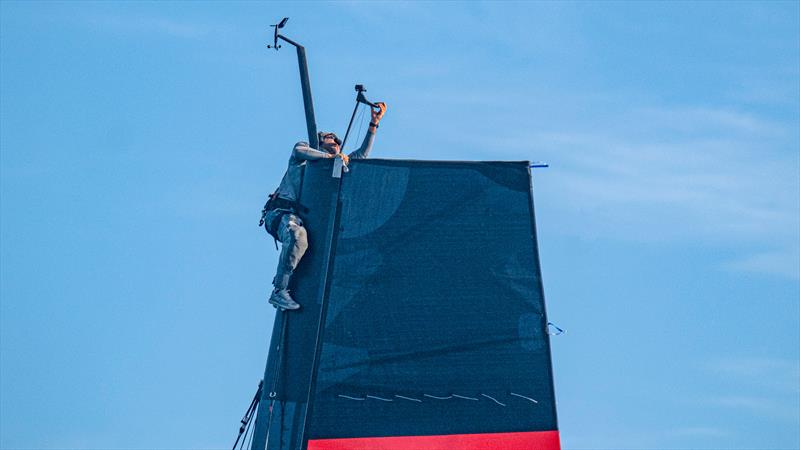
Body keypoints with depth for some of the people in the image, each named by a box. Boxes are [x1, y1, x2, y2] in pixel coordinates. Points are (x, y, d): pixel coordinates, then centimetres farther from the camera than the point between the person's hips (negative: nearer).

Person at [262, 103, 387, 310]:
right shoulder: (305, 148, 13)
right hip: (280, 213, -7)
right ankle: (279, 291, -38)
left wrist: (374, 124, 19)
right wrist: (330, 156, -9)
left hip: (300, 217, 7)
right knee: (298, 235, -36)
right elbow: (299, 151, -12)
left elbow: (361, 155, 26)